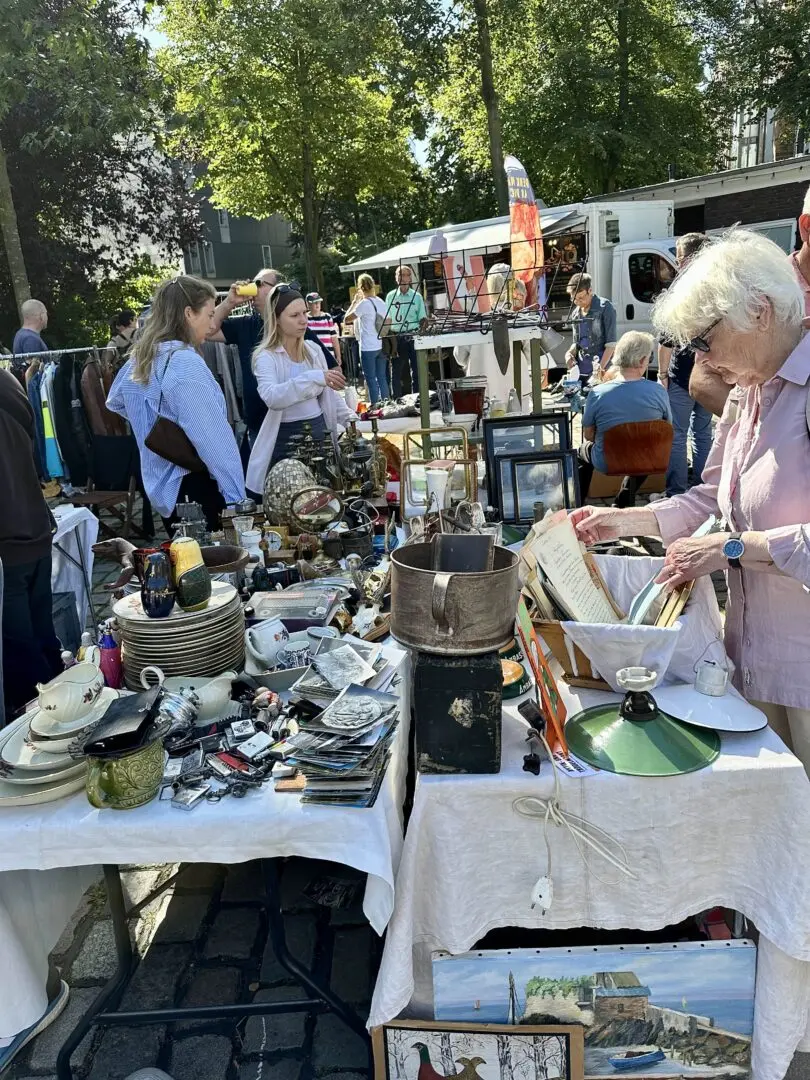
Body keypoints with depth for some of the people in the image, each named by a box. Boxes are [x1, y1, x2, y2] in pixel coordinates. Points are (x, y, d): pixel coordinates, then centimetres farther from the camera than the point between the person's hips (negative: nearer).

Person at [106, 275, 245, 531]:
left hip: (162, 487, 9)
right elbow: (213, 438, -22)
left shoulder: (138, 359, 8)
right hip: (195, 486, -9)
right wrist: (236, 497, -20)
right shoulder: (185, 363, -18)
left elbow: (115, 402, 29)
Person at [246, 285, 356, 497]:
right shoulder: (266, 356, -10)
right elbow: (272, 397, -30)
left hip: (320, 432, 5)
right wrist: (314, 377, -39)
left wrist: (350, 418, 1)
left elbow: (329, 393, 17)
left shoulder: (313, 349, 8)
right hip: (286, 440, -5)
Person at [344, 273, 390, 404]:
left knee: (371, 380, 0)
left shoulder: (364, 303, -13)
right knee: (382, 378, 12)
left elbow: (346, 319, -10)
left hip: (368, 348, -7)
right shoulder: (381, 302, 8)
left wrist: (354, 302, -1)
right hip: (381, 346, 7)